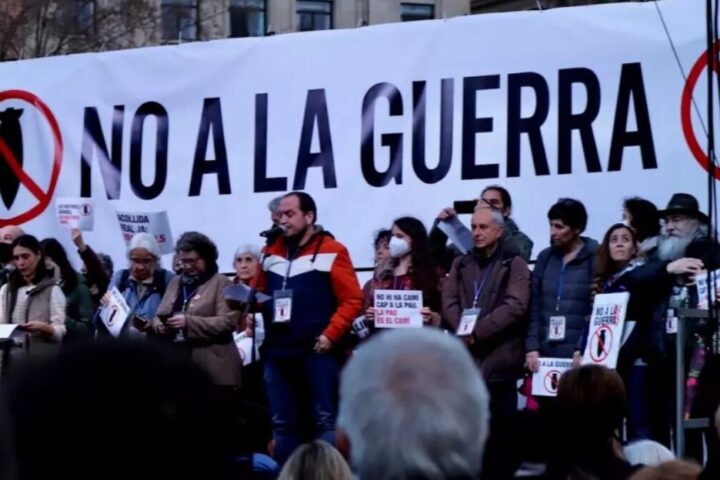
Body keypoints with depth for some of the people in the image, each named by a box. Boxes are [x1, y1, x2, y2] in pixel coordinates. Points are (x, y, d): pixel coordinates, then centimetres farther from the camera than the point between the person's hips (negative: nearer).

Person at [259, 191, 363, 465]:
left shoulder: (331, 252, -2)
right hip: (278, 352, 6)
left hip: (316, 352, -6)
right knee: (282, 424, 8)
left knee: (325, 421, -4)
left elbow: (352, 301, -6)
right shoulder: (272, 252, 15)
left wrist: (330, 335, -14)